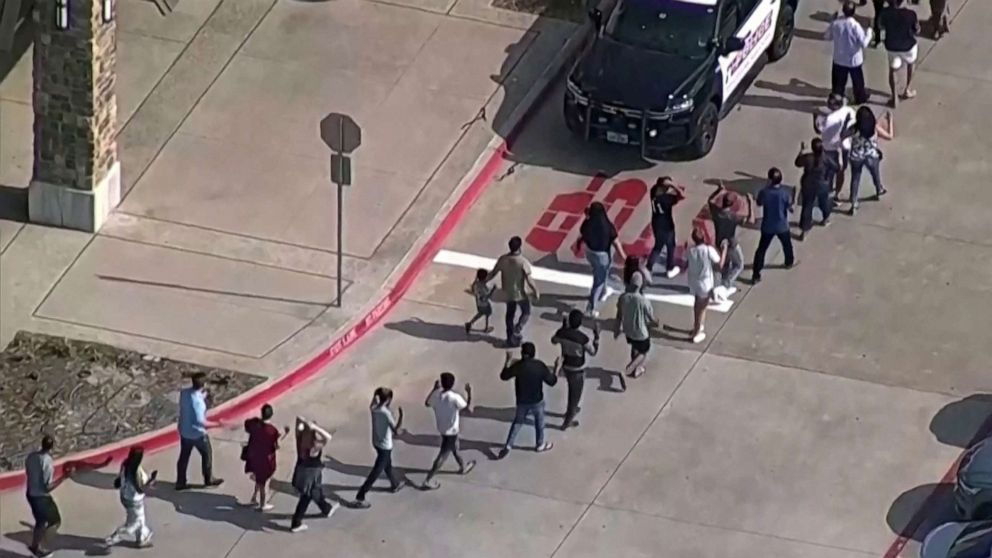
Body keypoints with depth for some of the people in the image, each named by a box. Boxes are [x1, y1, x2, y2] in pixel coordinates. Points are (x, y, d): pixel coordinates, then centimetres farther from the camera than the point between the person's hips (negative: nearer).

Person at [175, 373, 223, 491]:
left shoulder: (184, 393, -10)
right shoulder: (198, 401, -33)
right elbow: (200, 421, -32)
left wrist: (203, 394, -5)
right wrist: (215, 424, -20)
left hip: (184, 431, 7)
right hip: (197, 433, -7)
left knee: (184, 456, 20)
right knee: (207, 454, 18)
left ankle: (180, 482, 29)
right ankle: (209, 479, 35)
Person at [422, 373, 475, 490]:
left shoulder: (436, 394, -10)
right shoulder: (454, 397, -29)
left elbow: (427, 403, 9)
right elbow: (468, 408, -23)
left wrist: (434, 389, 14)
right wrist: (469, 392, -13)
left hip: (441, 428, 7)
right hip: (451, 430, -7)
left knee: (454, 448, 30)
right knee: (443, 455, 2)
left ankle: (463, 467, 53)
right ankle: (428, 480, 2)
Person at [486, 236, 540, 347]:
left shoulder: (503, 259, -14)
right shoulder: (523, 262, -28)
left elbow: (493, 273, -5)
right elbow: (529, 281, -25)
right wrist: (536, 292, -8)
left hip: (508, 292, 5)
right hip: (520, 293, -5)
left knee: (510, 314, 23)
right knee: (526, 313, 20)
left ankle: (510, 338, 33)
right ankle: (517, 332, 7)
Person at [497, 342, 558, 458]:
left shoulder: (518, 366, -19)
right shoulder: (540, 366, -19)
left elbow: (504, 376, -4)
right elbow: (552, 381, -10)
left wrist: (508, 360, 4)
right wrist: (556, 367, 3)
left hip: (522, 402, 1)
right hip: (537, 401, -1)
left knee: (517, 423, 20)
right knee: (539, 423, 23)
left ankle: (508, 446, 15)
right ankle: (540, 445, 40)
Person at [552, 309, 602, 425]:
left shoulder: (562, 333, -17)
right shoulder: (583, 338, -31)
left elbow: (554, 341, 6)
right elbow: (593, 352, -16)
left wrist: (563, 326, 10)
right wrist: (596, 335, -12)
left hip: (565, 366, 5)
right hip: (577, 370, -5)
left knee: (572, 389, 33)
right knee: (575, 394, 15)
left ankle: (571, 410, 54)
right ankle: (567, 421, 29)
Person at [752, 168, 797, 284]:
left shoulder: (764, 192, -21)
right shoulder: (785, 193, -22)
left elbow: (759, 203, 0)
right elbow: (789, 207, -9)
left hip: (767, 226, -1)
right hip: (782, 226, 1)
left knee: (761, 249, 9)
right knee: (787, 244, 30)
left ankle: (756, 275, 8)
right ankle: (789, 262, 55)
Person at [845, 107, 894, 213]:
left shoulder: (854, 129, -24)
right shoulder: (875, 128, -22)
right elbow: (889, 136, -9)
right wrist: (889, 120, -2)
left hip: (856, 157, -1)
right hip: (872, 157, 1)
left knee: (855, 179, 17)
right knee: (876, 174, 30)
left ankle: (854, 205, 19)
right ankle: (879, 191, 58)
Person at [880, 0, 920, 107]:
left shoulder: (886, 13, -19)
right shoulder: (910, 14, -26)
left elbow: (882, 26, 1)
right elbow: (916, 31, -13)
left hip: (891, 46, 1)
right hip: (908, 46, -1)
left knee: (893, 69, 20)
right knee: (910, 64, 29)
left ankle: (894, 97, 19)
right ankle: (908, 90, 40)